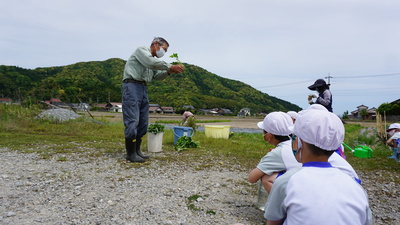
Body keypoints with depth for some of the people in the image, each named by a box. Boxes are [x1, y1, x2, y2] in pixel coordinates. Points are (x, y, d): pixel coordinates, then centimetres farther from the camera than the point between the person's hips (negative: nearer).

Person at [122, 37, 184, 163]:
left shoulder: (152, 59, 25)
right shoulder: (142, 50, 0)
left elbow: (157, 76, 20)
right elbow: (152, 62, -18)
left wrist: (168, 72, 2)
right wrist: (170, 67, -16)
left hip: (143, 88, 9)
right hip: (132, 85, -9)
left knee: (143, 122, 6)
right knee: (132, 121, -12)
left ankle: (137, 151, 14)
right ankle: (130, 154, -8)